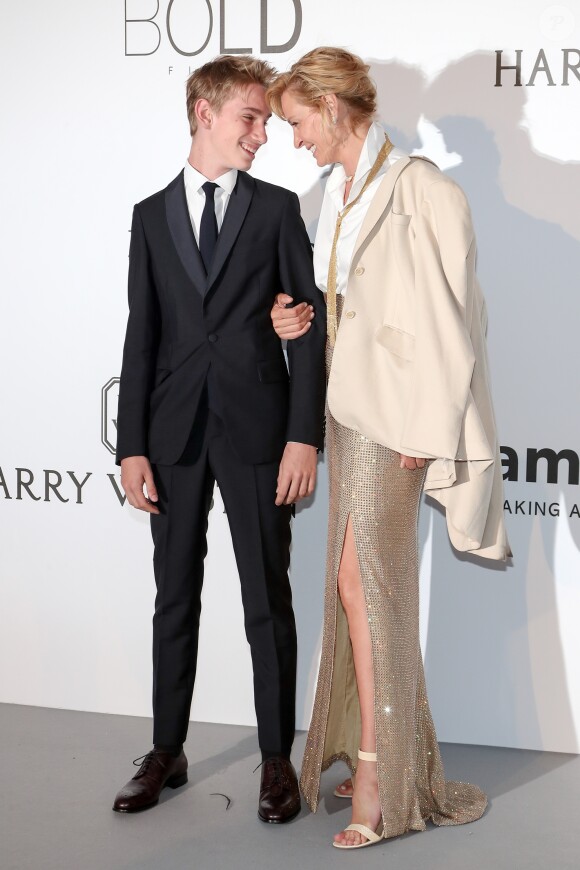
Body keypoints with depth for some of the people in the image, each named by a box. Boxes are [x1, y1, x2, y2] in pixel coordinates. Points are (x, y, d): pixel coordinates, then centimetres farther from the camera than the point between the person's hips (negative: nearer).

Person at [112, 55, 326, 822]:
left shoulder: (277, 208, 3)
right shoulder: (153, 215, 8)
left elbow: (307, 325, -1)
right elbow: (142, 334, 5)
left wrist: (303, 435, -10)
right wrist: (132, 445, -1)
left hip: (256, 430, -2)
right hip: (175, 432, 2)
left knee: (268, 600, 4)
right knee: (175, 598, 11)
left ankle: (278, 758, 16)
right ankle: (167, 752, 24)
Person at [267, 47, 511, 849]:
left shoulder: (421, 191, -13)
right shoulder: (339, 192, 13)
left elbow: (448, 311, -14)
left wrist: (425, 429, -16)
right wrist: (301, 322, 0)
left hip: (394, 407, -8)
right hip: (347, 401, 8)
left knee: (363, 577, -10)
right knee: (366, 579, 10)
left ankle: (378, 775, 0)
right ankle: (397, 759, 20)